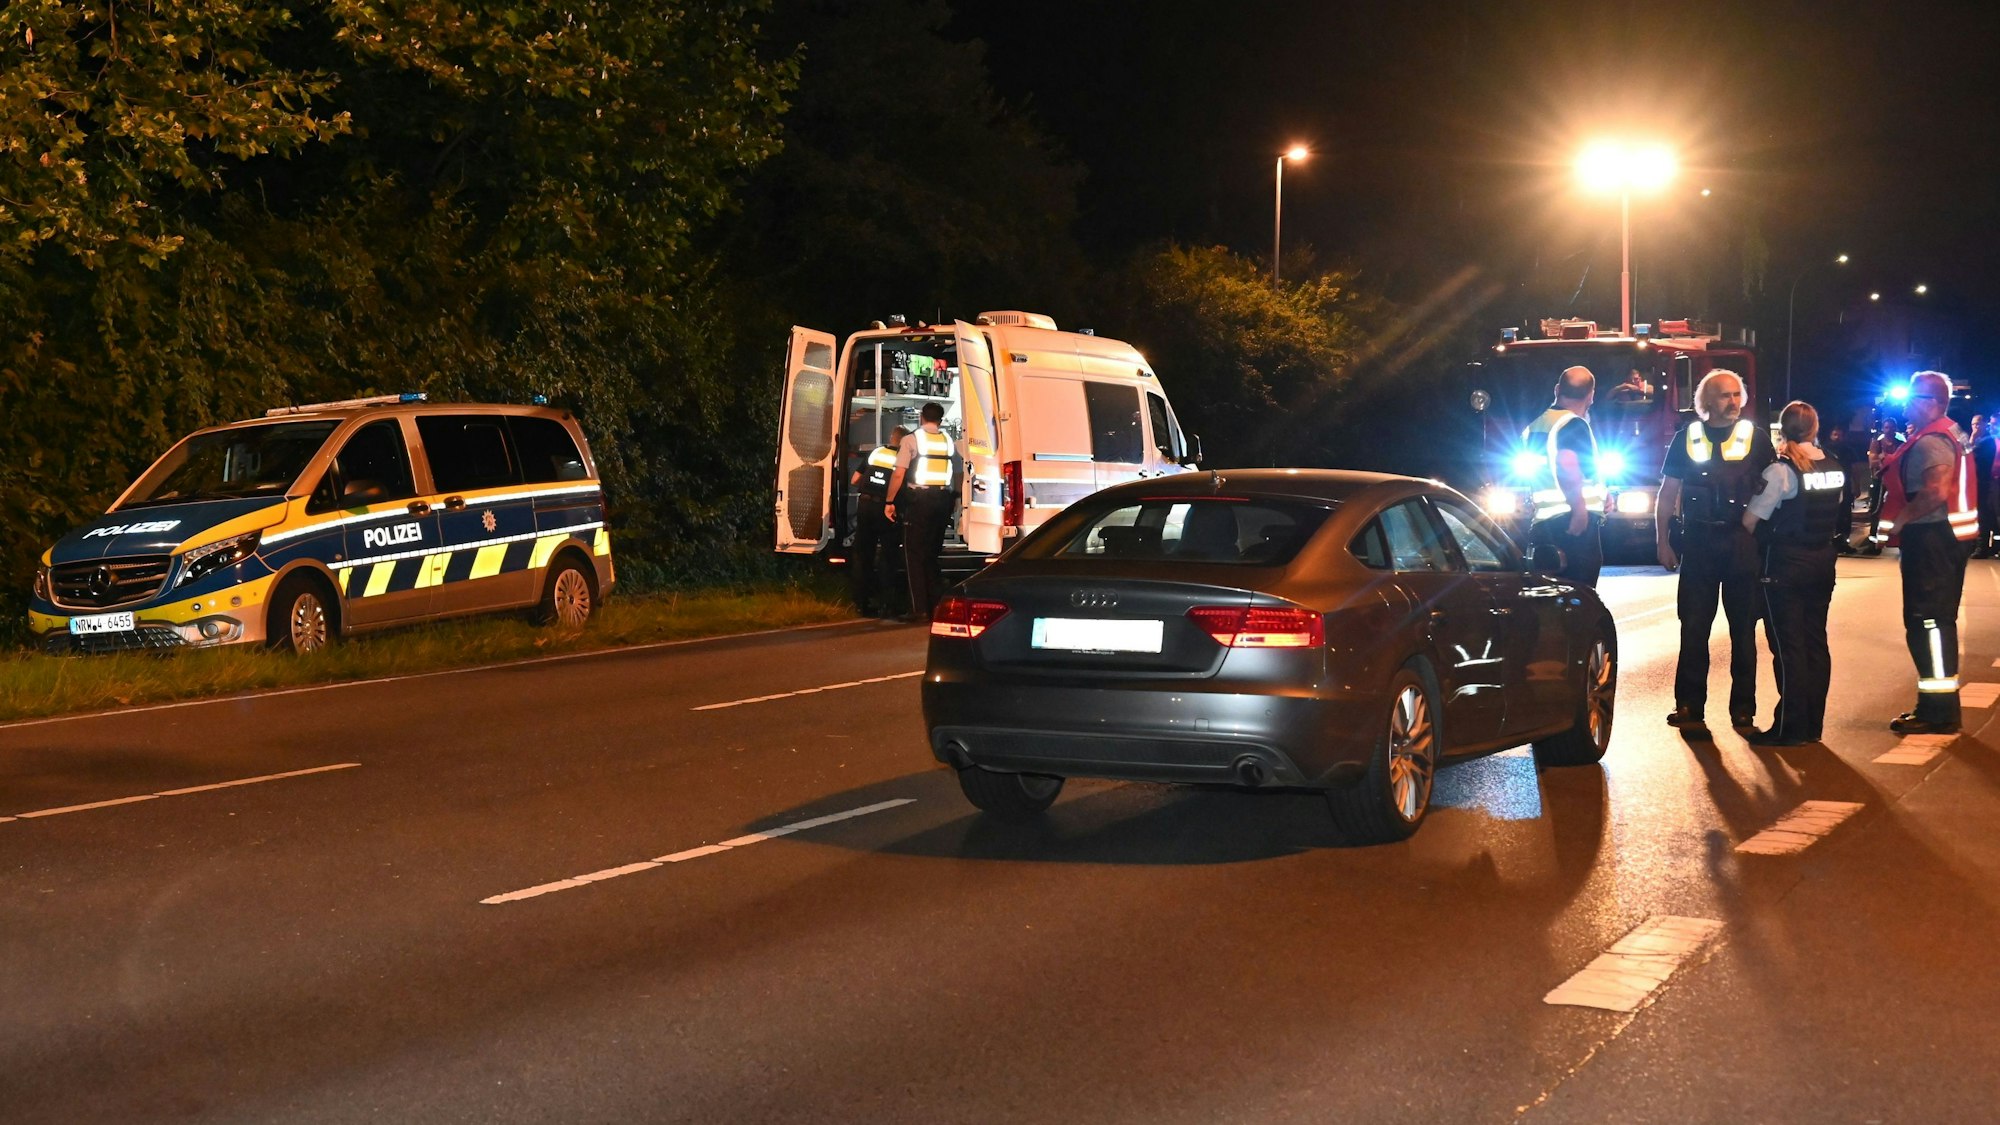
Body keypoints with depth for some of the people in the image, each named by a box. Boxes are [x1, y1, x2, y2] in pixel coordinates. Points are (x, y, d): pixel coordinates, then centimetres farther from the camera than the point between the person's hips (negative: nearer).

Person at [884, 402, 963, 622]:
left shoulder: (911, 440, -3)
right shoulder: (948, 441, 10)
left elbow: (899, 474, -8)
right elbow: (960, 472, 8)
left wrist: (890, 502, -2)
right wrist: (954, 497, 19)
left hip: (918, 498, -4)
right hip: (943, 500, 4)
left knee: (914, 554, 1)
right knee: (932, 554, 16)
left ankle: (920, 608, -5)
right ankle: (937, 602, 13)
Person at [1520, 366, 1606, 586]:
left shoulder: (1533, 427, 18)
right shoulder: (1574, 424, -8)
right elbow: (1566, 464, -24)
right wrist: (1579, 509, -23)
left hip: (1541, 524, 8)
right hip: (1578, 525, -8)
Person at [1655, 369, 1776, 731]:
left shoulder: (1756, 437, 5)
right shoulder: (1687, 438, 7)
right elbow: (1668, 493, 9)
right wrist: (1663, 542, 2)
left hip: (1743, 543, -1)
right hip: (1698, 542, 1)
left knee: (1744, 629, 4)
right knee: (1693, 627, 1)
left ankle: (1743, 708, 9)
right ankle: (1689, 705, 6)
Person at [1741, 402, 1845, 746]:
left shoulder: (1781, 470, -16)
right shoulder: (1835, 467, 4)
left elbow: (1750, 520, -16)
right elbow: (1836, 509, 11)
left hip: (1786, 563, -6)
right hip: (1823, 562, 6)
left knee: (1787, 644, -1)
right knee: (1815, 641, 12)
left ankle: (1790, 728, 1)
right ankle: (1813, 724, 18)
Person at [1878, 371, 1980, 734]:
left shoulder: (1930, 442, -17)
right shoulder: (1948, 436, 17)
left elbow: (1937, 492, -30)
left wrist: (1900, 520, -20)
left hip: (1932, 538, -11)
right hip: (1946, 537, 11)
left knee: (1927, 619, -8)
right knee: (1937, 621, 15)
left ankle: (1937, 711, -7)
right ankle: (1941, 705, 21)